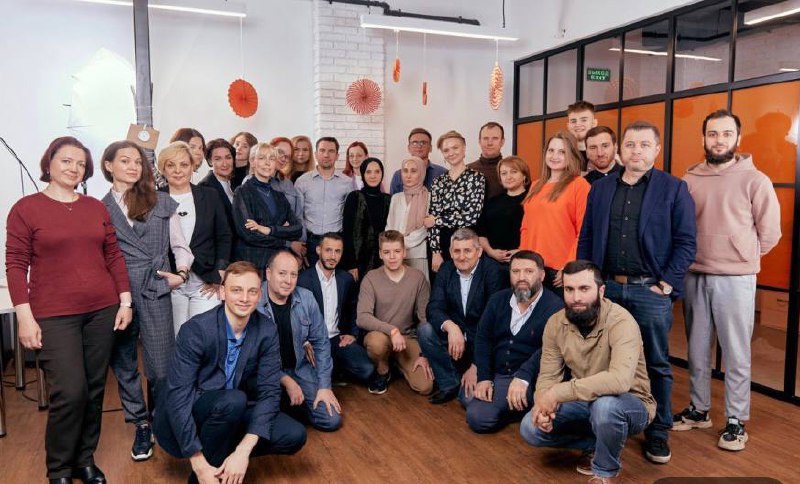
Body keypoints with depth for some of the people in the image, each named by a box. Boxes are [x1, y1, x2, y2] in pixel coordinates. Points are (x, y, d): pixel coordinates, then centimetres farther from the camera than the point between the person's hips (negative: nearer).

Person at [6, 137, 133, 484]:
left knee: (94, 391, 8)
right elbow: (15, 265, -2)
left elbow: (113, 255, 12)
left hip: (102, 312, 4)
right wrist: (24, 317, -8)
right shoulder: (26, 208, 1)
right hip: (54, 317, -4)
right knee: (70, 393, -9)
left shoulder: (97, 208, 10)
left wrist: (125, 301, 6)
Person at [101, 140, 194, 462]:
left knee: (161, 364, -1)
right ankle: (141, 426, 27)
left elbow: (180, 245, 9)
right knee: (123, 364, 11)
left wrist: (182, 271, -8)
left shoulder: (162, 203, 7)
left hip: (156, 292, -1)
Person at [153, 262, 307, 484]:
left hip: (231, 413, 4)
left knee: (295, 436, -14)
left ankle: (222, 454, 2)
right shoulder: (196, 330, -23)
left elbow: (269, 391, -12)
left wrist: (243, 450, -25)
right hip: (183, 418, -4)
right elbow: (177, 397, -24)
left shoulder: (267, 331, -11)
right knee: (233, 400, -34)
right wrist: (200, 465, -28)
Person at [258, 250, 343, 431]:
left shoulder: (306, 298, -5)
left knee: (332, 420, -6)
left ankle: (292, 404, 20)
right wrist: (286, 381, -16)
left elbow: (320, 342, 2)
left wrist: (324, 386, -1)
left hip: (299, 369, 3)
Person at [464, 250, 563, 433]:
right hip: (495, 374, 7)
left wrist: (523, 377, -38)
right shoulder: (497, 300, 6)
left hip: (530, 378, -7)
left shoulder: (554, 307, -14)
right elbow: (483, 338, 5)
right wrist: (483, 378, -6)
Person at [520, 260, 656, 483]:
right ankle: (596, 444, 11)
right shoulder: (556, 323, -9)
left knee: (604, 404, -38)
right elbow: (548, 376, -4)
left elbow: (620, 380, -42)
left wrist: (558, 393, -41)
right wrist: (543, 405, -27)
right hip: (585, 404, 5)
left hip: (629, 405, -5)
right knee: (530, 428, -12)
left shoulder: (620, 322, -27)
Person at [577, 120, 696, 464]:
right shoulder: (600, 188, 10)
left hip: (651, 290, -3)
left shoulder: (674, 189, -1)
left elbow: (686, 242, -4)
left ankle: (658, 432, 22)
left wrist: (667, 283, -11)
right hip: (606, 287, 3)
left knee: (656, 364, 8)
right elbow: (586, 238, 10)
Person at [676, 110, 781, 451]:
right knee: (697, 350, 14)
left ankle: (736, 420, 19)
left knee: (736, 354, 4)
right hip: (694, 277, 3)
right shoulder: (689, 180, 4)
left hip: (735, 279, -3)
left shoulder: (755, 180, -4)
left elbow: (769, 233, 0)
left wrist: (742, 257, 7)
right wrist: (697, 255, 6)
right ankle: (698, 410, 29)